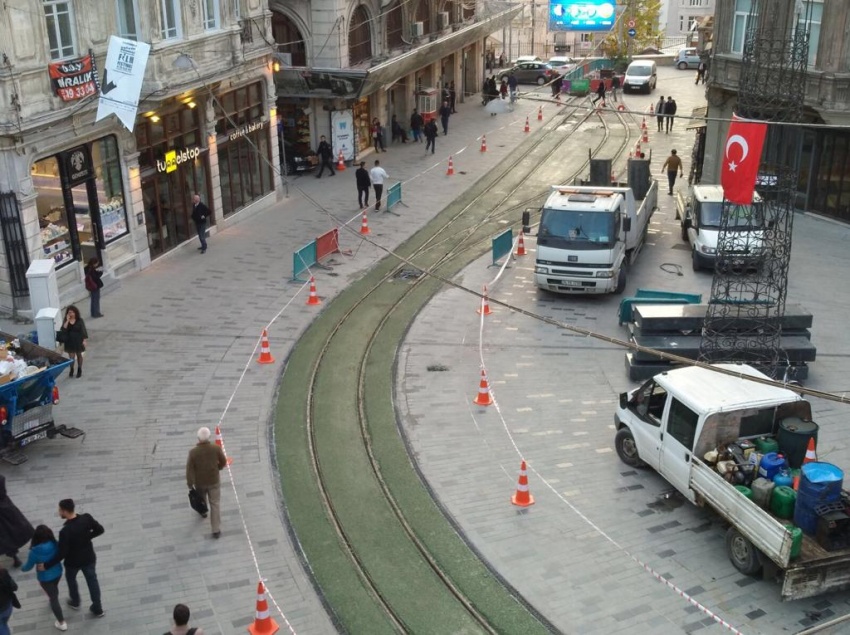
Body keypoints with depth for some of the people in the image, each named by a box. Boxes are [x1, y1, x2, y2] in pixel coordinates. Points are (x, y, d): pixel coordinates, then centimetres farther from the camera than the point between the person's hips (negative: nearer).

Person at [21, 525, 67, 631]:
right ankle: (52, 599, 66)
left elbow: (29, 566, -12)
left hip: (45, 578, -3)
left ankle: (61, 623, 21)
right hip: (58, 573, 3)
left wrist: (22, 568, 12)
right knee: (54, 589, 34)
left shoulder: (35, 551, -30)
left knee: (53, 598, 11)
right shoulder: (55, 545, -21)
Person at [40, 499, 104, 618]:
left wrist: (46, 565, -18)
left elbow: (61, 554, -28)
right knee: (92, 581, 22)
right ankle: (97, 609, 35)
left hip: (73, 561, -3)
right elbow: (100, 530, -7)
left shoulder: (65, 531, -34)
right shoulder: (87, 518, -21)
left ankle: (75, 602, 53)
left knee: (71, 579, 29)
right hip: (89, 558, 3)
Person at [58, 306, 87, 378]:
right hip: (69, 341, 1)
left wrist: (84, 340, -12)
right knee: (71, 356, 0)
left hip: (78, 341, -1)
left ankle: (79, 370, 28)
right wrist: (67, 321, -22)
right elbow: (63, 329, -16)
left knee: (79, 355, 13)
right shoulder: (66, 320, -3)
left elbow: (83, 330, -6)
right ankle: (71, 370, 19)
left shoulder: (80, 320, -8)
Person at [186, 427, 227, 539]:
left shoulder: (193, 452, -26)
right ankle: (216, 530, 13)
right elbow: (223, 462, -8)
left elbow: (189, 470, -20)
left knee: (201, 498, 32)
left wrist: (190, 485, -8)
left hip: (199, 482, 1)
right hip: (214, 480, -1)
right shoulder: (216, 448, -24)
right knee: (215, 504, 12)